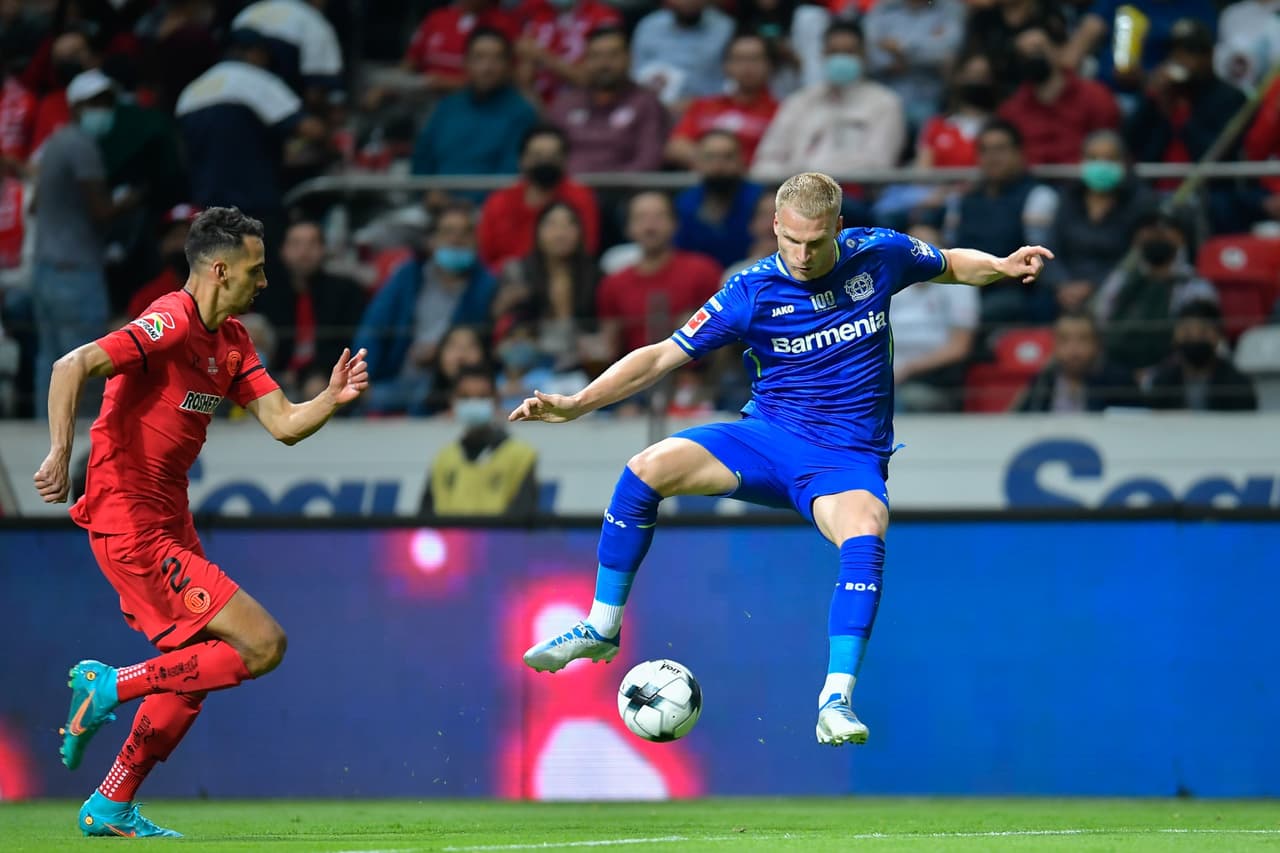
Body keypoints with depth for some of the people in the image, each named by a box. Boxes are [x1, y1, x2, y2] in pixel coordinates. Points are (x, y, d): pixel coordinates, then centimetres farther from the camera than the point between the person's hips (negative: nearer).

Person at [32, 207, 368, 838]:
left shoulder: (230, 340, 13)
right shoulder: (170, 325, -16)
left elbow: (283, 424, 10)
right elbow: (72, 367, -27)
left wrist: (332, 399, -9)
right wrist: (60, 452, -38)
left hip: (169, 524, 10)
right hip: (132, 529, -10)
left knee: (196, 670, 19)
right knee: (262, 646, -13)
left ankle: (111, 808, 27)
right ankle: (110, 687, -5)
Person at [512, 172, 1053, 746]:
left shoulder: (878, 255, -2)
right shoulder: (752, 292, -7)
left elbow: (949, 264, 19)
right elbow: (664, 356, -5)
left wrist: (1002, 267, -1)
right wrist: (576, 404, -14)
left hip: (848, 459, -1)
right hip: (767, 439, 1)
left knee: (864, 534, -36)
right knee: (647, 470, -22)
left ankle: (836, 701, -36)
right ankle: (602, 630, -5)